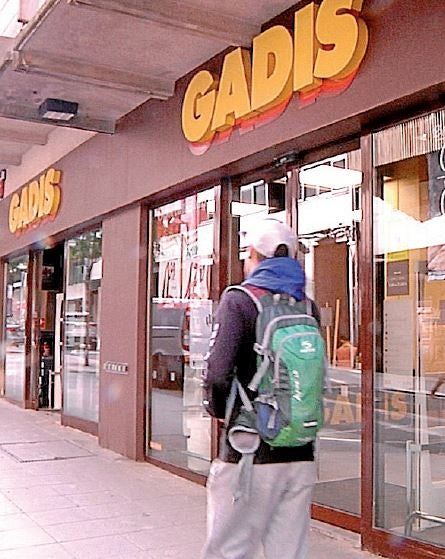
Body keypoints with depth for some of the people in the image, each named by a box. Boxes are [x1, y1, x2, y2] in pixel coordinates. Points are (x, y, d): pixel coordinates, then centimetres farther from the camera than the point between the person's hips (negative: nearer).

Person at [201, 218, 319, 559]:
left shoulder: (239, 301, -9)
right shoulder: (308, 307, 7)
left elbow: (217, 375, -18)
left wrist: (218, 410, 1)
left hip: (249, 455, -5)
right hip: (301, 455, 5)